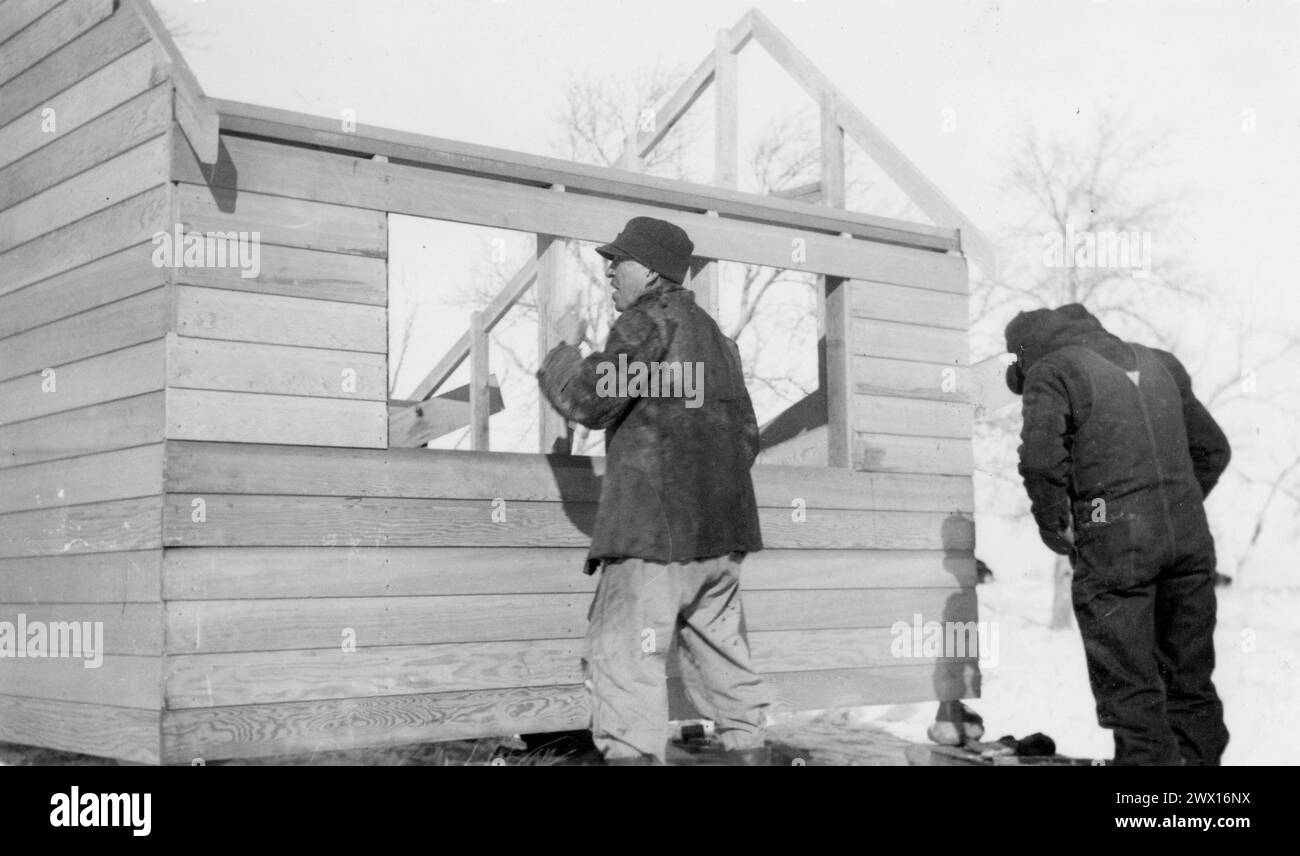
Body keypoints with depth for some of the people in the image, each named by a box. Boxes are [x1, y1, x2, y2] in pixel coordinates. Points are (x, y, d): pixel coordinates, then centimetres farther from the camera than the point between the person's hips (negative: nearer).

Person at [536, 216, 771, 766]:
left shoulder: (650, 320, -4)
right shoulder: (715, 336, 23)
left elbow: (588, 401, -12)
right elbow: (746, 434, 25)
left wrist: (565, 348, 4)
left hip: (656, 526, -9)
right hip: (722, 532, 9)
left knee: (621, 658, -9)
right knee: (721, 657, 13)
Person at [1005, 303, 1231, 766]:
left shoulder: (1051, 372, 0)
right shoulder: (1154, 363, 21)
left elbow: (1042, 458, -15)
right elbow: (1213, 448, 22)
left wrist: (1054, 526, -2)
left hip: (1114, 542, -6)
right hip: (1189, 535, 6)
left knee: (1129, 682, 0)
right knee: (1191, 676, 15)